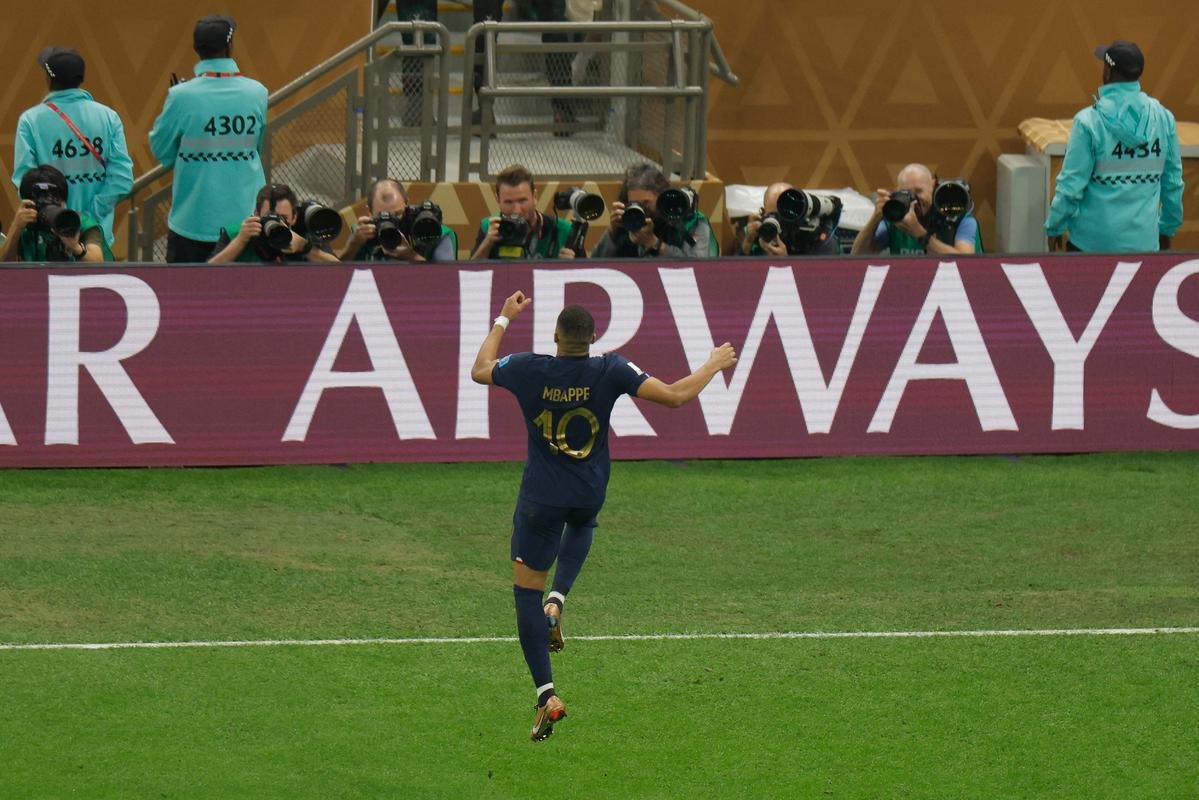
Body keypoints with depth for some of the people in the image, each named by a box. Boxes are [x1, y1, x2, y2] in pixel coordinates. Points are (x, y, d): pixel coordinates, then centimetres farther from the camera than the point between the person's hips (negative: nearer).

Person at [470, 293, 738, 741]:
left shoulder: (529, 370, -15)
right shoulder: (610, 372, -16)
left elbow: (480, 371, 7)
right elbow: (675, 396, -16)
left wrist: (503, 320, 18)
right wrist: (715, 365, 0)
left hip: (540, 500, -2)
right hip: (589, 496, 2)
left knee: (526, 590, 6)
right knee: (581, 527, 40)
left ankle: (546, 695, -5)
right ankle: (557, 601, 15)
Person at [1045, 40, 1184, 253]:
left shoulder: (1089, 121, -13)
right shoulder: (1163, 118, -1)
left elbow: (1071, 185, -11)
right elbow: (1173, 181, 8)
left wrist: (1054, 227, 3)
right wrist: (1167, 227, 21)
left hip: (1094, 239, -3)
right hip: (1144, 241, 3)